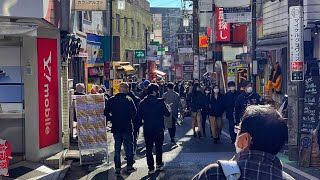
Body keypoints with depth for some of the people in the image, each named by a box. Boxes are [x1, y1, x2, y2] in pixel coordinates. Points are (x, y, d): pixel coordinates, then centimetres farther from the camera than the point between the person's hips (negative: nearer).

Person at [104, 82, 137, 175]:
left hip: (116, 128, 3)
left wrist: (112, 119, 10)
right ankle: (129, 166, 13)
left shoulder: (111, 100, 0)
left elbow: (106, 113, -1)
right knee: (129, 147, 9)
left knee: (117, 148, 10)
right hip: (127, 127, -3)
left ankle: (117, 168, 11)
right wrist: (129, 118, 4)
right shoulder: (129, 100, -11)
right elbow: (134, 112, -14)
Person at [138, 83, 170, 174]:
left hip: (147, 129, 1)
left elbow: (139, 116, 1)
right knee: (159, 147, 17)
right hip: (159, 129, -1)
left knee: (148, 148, 7)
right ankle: (159, 164, 27)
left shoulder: (142, 103, -4)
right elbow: (167, 114, -8)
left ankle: (151, 168, 7)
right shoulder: (160, 102, -13)